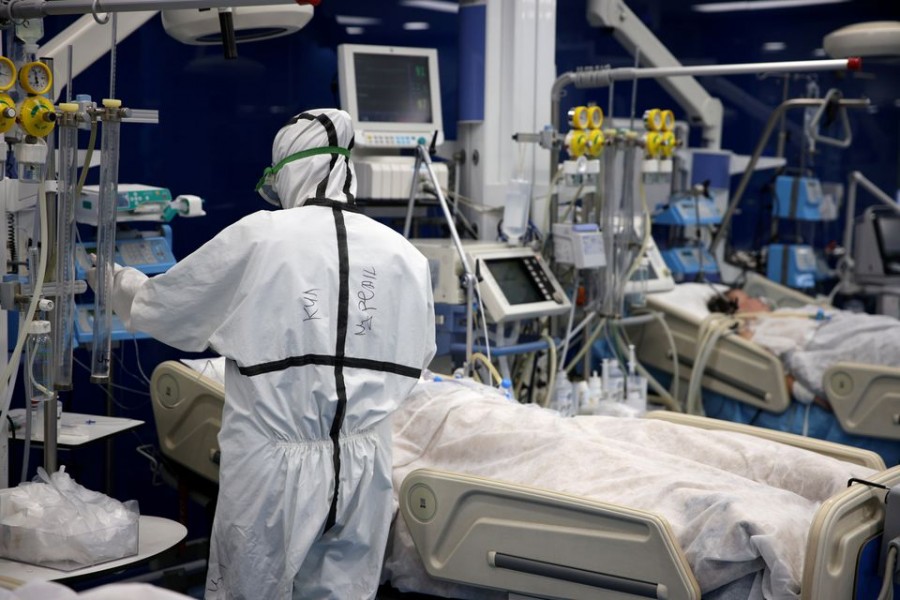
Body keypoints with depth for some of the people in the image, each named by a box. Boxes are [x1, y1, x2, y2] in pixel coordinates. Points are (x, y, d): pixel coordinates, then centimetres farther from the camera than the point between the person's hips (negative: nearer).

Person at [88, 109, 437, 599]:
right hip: (365, 469, 3)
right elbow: (415, 361, 10)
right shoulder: (404, 255, 1)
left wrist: (123, 285, 27)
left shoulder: (255, 237, -7)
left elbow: (161, 310, 6)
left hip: (273, 470, -3)